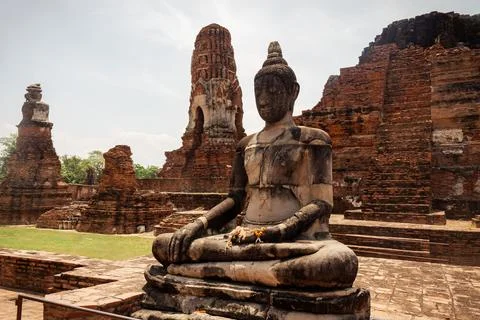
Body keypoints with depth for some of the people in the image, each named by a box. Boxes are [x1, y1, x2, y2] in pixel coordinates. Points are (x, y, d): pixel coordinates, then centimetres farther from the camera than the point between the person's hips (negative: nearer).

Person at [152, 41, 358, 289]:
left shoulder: (312, 139, 4)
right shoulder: (246, 144, 18)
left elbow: (320, 204, -6)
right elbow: (235, 199, 13)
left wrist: (273, 232, -22)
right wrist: (198, 224, -7)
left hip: (299, 238, -3)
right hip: (248, 237, 4)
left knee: (341, 262, -39)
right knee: (162, 245, -13)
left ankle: (218, 269, -28)